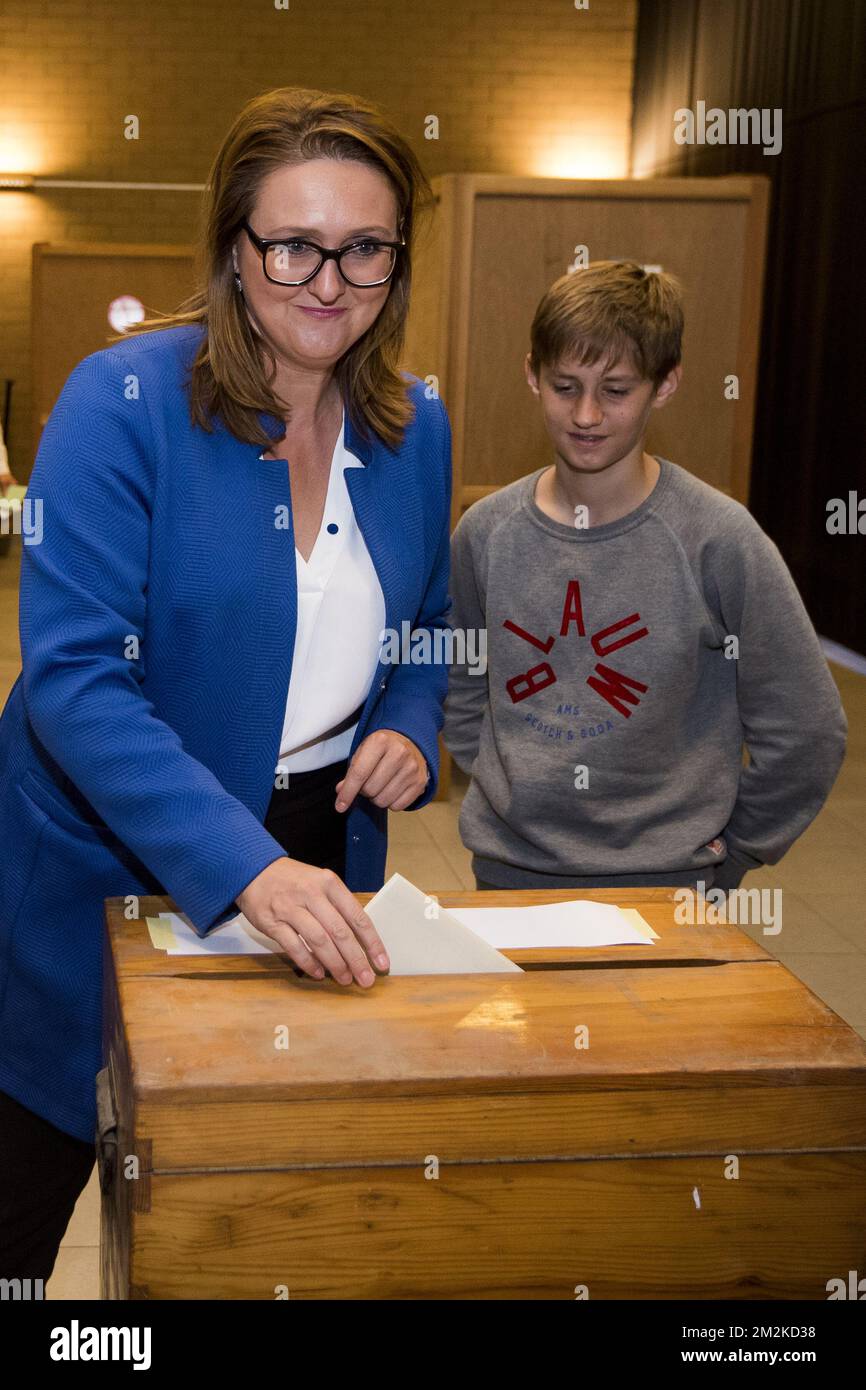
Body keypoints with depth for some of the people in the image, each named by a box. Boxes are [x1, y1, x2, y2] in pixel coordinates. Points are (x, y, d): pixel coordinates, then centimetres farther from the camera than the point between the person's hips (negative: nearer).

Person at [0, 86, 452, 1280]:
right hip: (111, 868, -4)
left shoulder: (415, 429, 0)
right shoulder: (124, 400, -18)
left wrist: (411, 731, -8)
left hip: (319, 860, 5)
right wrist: (242, 867, -35)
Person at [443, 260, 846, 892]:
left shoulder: (720, 539, -14)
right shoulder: (486, 531, -2)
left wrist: (729, 849, -3)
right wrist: (504, 791, 6)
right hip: (509, 865, 3)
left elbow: (805, 731, -9)